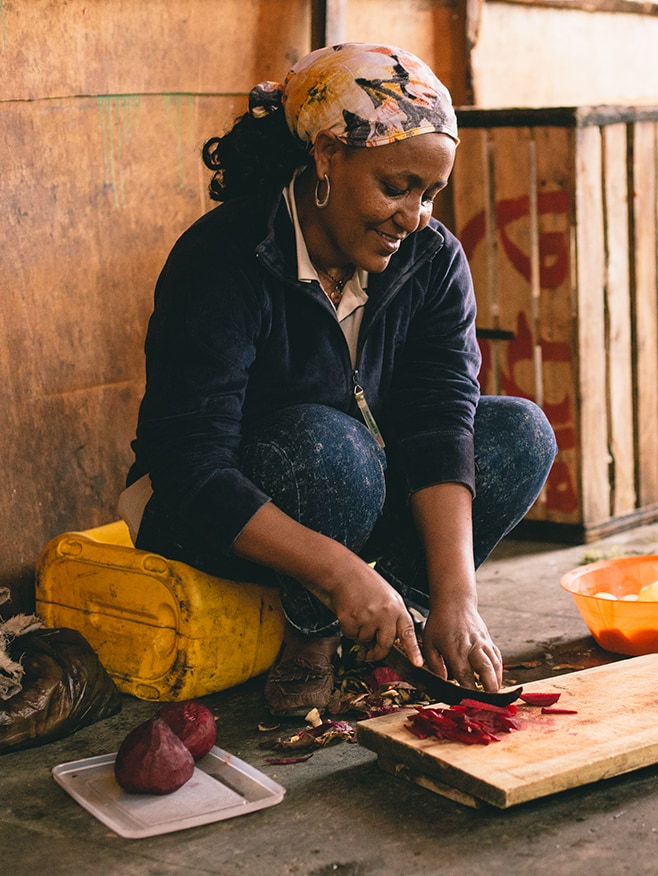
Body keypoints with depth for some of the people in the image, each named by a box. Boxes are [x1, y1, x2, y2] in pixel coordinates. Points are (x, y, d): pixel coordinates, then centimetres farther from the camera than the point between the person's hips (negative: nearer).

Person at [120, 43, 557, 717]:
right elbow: (190, 470, -33)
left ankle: (400, 615, -5)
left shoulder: (433, 261, -9)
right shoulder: (222, 263, -27)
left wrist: (456, 598, -32)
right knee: (326, 444, -37)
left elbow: (441, 427, -20)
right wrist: (339, 570, -42)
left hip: (363, 486, 6)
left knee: (520, 434, -14)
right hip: (210, 516, -5)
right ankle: (309, 637, -12)